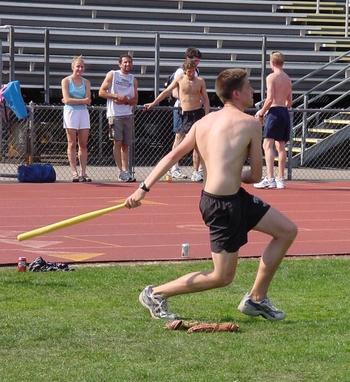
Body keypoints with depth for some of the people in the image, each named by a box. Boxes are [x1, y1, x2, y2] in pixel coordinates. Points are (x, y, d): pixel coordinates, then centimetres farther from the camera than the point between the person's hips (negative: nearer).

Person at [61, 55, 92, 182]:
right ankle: (74, 173, -5)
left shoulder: (86, 82, 12)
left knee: (83, 145, 1)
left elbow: (88, 101, 2)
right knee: (72, 144, -4)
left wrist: (73, 101, -7)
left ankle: (83, 173, 3)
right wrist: (82, 100, -10)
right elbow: (67, 99, -10)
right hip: (71, 112, -4)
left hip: (83, 113, 4)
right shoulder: (66, 81, 2)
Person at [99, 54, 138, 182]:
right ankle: (121, 171, -10)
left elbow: (135, 100, 11)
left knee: (126, 144, 5)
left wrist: (125, 100, -9)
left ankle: (126, 170, 7)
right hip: (115, 114, -4)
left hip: (128, 114, 4)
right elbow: (101, 92, -1)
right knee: (118, 142, -9)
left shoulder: (133, 79, 14)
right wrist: (117, 96, -12)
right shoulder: (112, 75, 4)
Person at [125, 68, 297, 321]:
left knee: (288, 231, 16)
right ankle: (156, 294, 12)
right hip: (223, 205, -9)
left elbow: (172, 156, 4)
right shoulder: (250, 123, -11)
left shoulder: (203, 123, 9)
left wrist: (144, 188, 2)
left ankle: (256, 299, 23)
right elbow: (256, 176, -6)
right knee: (222, 277, 3)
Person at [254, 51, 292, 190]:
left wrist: (262, 112, -3)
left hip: (274, 111, -8)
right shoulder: (288, 79, 15)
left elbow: (270, 99, -15)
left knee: (267, 145, -11)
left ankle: (270, 178, -22)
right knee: (281, 147, 12)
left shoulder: (271, 77, -8)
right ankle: (281, 179, 15)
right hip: (285, 112, 8)